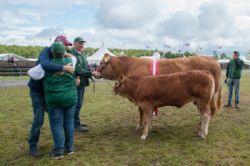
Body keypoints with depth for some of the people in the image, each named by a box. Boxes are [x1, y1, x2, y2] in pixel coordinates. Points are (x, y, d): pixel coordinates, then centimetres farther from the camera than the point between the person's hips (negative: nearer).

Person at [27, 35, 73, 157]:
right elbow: (45, 65, -45)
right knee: (39, 119, -7)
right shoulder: (46, 52, -22)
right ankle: (32, 147, 10)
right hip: (37, 91, -6)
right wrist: (64, 68, -44)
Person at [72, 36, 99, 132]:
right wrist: (91, 73, -20)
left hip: (82, 82, 9)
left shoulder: (82, 54, 12)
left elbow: (86, 67, 15)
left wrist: (93, 73, -3)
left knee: (79, 103, 17)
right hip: (76, 83, -9)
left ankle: (76, 122, 30)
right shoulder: (72, 54, -16)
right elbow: (78, 70, -21)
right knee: (77, 104, -2)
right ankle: (76, 125, 9)